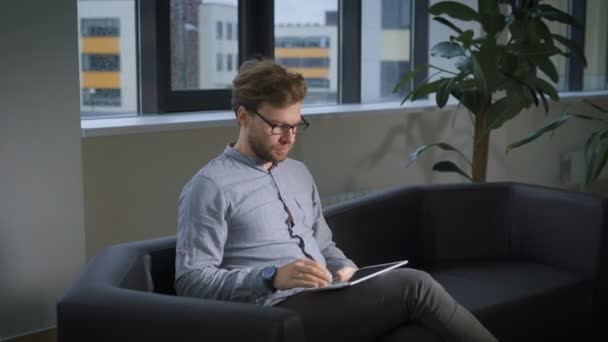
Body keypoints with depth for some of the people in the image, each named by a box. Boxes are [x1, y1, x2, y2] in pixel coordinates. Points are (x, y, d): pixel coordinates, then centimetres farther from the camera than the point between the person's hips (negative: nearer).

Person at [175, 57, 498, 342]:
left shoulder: (298, 173, 19)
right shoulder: (210, 186, -5)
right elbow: (191, 280, -10)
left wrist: (346, 269, 2)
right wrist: (272, 278, -23)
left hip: (323, 300, 7)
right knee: (411, 284, -22)